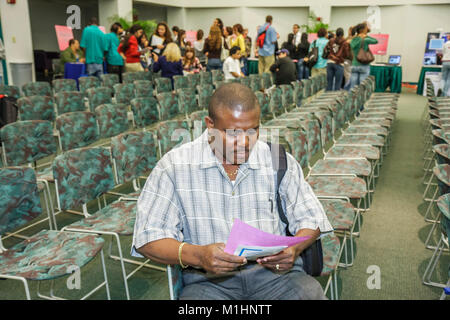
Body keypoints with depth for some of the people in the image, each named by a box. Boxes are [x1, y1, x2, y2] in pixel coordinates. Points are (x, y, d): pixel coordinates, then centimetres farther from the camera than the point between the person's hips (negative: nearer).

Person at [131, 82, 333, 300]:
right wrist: (197, 255, -23)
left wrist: (294, 249, -9)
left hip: (274, 271, 3)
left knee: (310, 292, -27)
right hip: (208, 279, -2)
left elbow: (310, 218, 13)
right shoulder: (174, 165, -3)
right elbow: (147, 238, -5)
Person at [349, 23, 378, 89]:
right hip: (364, 66, -5)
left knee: (353, 87, 5)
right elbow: (376, 41, 5)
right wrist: (366, 36, 10)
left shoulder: (353, 41, 5)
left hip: (354, 66, 5)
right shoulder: (365, 40, -9)